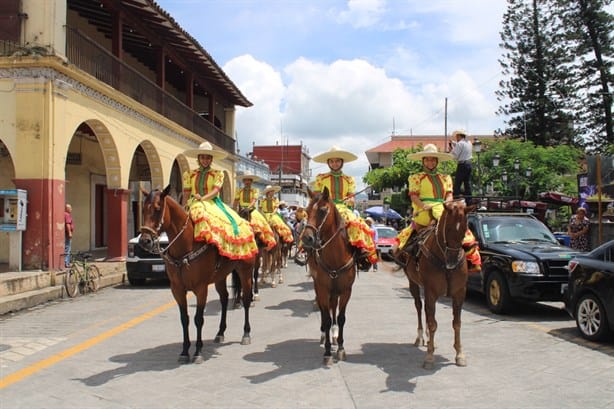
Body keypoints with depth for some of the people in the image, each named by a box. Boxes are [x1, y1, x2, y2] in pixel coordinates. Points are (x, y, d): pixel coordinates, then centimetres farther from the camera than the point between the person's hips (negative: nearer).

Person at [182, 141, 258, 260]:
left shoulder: (218, 174, 11)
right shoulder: (189, 174, 16)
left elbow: (215, 191, -4)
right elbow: (186, 195, 11)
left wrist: (202, 198, -20)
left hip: (213, 204, -1)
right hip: (195, 205, 1)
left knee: (233, 222, -25)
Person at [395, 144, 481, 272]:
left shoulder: (445, 178, 23)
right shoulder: (416, 178, 12)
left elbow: (449, 195, 13)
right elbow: (413, 196, 0)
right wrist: (423, 205, -20)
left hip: (443, 212, 2)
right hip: (424, 212, -2)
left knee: (465, 231, -12)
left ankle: (473, 261, -10)